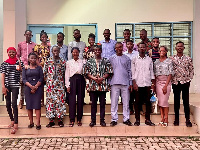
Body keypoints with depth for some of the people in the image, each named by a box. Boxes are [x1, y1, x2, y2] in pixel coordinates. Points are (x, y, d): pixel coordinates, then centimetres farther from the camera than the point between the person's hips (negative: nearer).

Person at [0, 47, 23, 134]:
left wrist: (20, 68, -12)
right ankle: (12, 120, 26)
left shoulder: (19, 62, 5)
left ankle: (15, 125, -11)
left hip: (15, 85, -3)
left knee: (14, 103, -12)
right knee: (8, 104, 8)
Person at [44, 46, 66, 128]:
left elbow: (64, 73, 8)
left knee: (60, 101, -2)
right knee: (50, 101, -1)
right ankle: (51, 120, 6)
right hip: (50, 84, 0)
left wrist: (62, 81, -1)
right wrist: (48, 80, 3)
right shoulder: (48, 61, 6)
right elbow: (44, 72, 8)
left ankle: (60, 119, 6)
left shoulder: (62, 62, 6)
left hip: (60, 84, 0)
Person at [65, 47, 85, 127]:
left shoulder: (82, 62, 8)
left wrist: (85, 83, -2)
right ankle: (72, 120, 5)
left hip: (81, 80, 1)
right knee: (72, 100, -3)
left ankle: (79, 119, 12)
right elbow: (67, 74, 6)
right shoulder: (68, 62, 8)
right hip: (72, 80, -1)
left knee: (80, 100, 2)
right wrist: (67, 85, -1)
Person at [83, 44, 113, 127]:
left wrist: (102, 78, -12)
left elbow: (109, 72, 2)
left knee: (102, 103, 4)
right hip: (92, 85, 1)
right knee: (93, 103, 5)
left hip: (103, 85, 0)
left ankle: (102, 120, 13)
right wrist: (94, 78, -10)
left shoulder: (106, 61, 7)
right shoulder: (89, 61, 8)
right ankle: (93, 120, 14)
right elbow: (86, 72, 3)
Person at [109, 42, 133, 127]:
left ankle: (126, 119, 12)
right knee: (114, 102, 0)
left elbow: (129, 71, 10)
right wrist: (108, 83, 1)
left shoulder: (127, 58, 10)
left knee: (126, 102, 4)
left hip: (125, 83, 1)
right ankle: (114, 119, 8)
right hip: (115, 83, 0)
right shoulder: (111, 59, 9)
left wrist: (130, 83, 4)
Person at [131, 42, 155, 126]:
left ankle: (147, 119, 12)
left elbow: (151, 72, 12)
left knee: (148, 102, 4)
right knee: (138, 102, 1)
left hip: (147, 84, 2)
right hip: (138, 84, -2)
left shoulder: (149, 59, 11)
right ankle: (137, 120, 9)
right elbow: (132, 72, 2)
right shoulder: (134, 60, 5)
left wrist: (153, 82, 5)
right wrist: (134, 83, -7)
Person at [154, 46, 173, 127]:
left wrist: (166, 86, -12)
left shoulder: (169, 61, 0)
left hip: (166, 82, -3)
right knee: (159, 101, 2)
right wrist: (154, 85, 4)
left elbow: (170, 74, -5)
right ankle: (162, 118, 9)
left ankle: (166, 119, 2)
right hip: (158, 82, 4)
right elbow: (154, 74, 11)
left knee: (164, 101, -7)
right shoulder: (156, 62, 11)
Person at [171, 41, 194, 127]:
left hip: (185, 82, 0)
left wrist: (189, 80, -2)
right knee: (176, 101, 7)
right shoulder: (172, 59, 2)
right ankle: (176, 119, 16)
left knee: (186, 101, 3)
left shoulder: (188, 59, 3)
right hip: (175, 82, 0)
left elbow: (191, 70, 6)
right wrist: (172, 80, -3)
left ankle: (187, 120, 10)